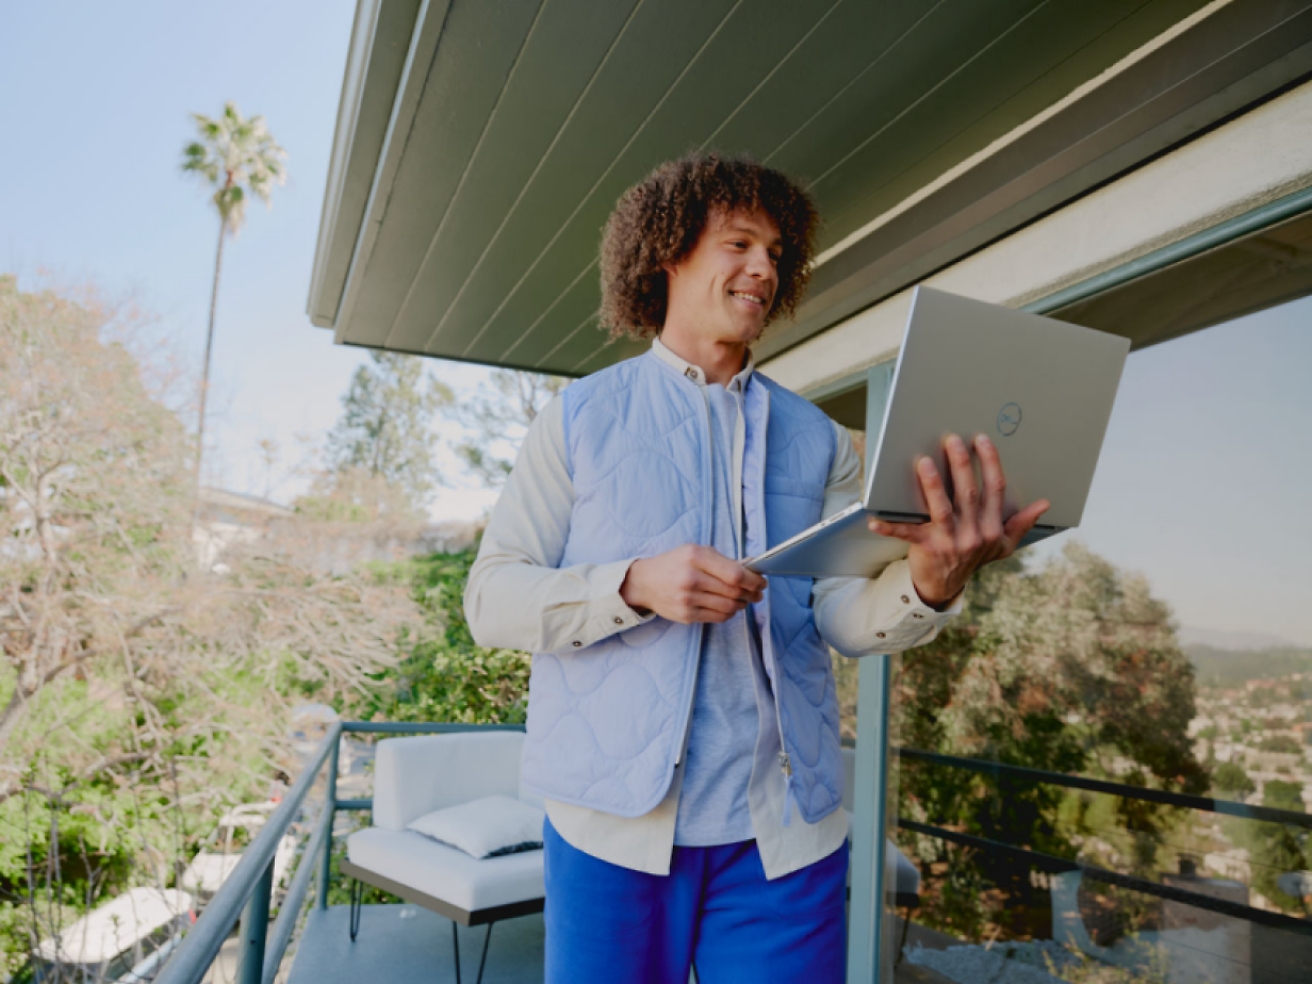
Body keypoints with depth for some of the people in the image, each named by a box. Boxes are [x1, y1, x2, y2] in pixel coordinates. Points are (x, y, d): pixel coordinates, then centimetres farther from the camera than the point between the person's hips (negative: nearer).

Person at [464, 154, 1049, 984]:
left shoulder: (818, 441, 9)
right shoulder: (580, 418, 2)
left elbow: (848, 615, 0)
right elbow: (492, 597, -3)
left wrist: (931, 581, -22)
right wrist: (637, 584, -20)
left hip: (786, 828, 2)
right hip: (617, 819, -1)